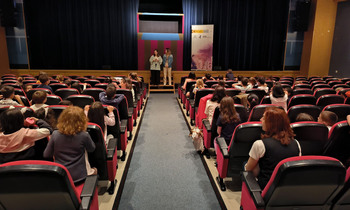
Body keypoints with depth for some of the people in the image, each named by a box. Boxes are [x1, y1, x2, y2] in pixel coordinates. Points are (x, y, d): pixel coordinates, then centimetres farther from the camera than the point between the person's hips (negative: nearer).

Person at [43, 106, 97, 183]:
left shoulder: (55, 134, -12)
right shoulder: (84, 136, -18)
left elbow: (46, 155, 0)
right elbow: (92, 149, 2)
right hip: (79, 176, -3)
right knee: (94, 170, 29)